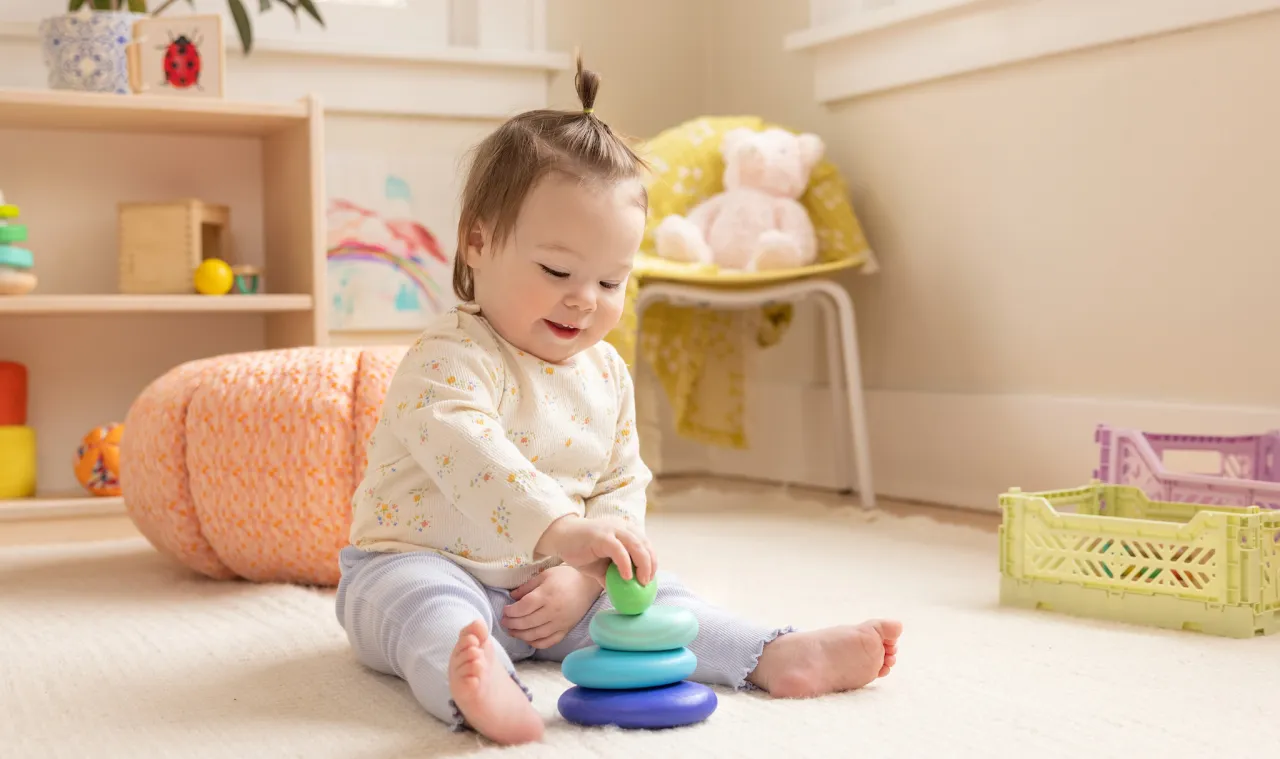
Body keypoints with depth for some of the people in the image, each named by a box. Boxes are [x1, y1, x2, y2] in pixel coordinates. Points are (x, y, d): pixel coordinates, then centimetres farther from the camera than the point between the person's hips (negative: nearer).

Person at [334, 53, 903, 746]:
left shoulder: (607, 374, 7)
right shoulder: (452, 359, -18)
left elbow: (623, 487, 8)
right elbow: (471, 457, -37)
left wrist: (582, 575, -10)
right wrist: (561, 532, -52)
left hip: (548, 590, 7)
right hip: (425, 565, -7)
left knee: (653, 600, -9)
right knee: (421, 602, -37)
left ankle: (778, 659, -17)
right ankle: (477, 688, -65)